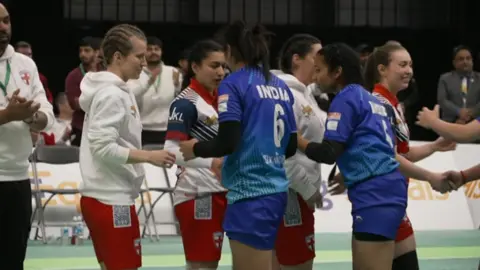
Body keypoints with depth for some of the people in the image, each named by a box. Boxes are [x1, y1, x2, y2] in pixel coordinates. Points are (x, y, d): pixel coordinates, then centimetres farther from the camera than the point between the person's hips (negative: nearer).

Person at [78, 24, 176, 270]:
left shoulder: (117, 90, 14)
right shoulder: (111, 94, -15)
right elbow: (103, 147, -21)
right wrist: (149, 157, -19)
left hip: (105, 197, 10)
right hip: (111, 200, -10)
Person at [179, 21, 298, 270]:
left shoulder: (233, 84, -9)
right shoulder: (280, 87, 12)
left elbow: (228, 142, -16)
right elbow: (291, 146, 14)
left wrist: (195, 149, 2)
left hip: (250, 194, -8)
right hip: (275, 191, 8)